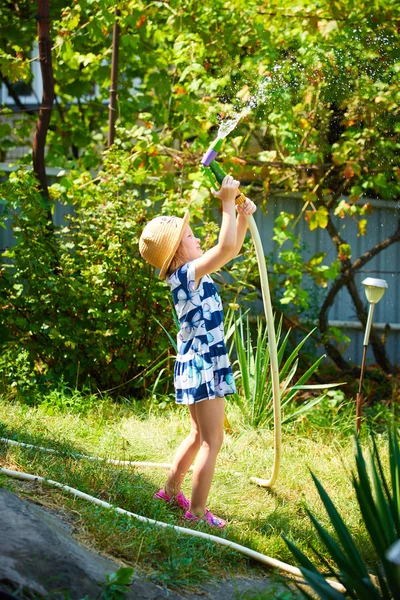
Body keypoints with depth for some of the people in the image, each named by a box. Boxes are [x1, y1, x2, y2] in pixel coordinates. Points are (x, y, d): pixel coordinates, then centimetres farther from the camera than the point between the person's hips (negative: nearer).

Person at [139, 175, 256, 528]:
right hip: (203, 364, -10)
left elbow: (231, 250, 20)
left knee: (200, 435, 22)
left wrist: (243, 217, 7)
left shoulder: (191, 274, 11)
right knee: (212, 439, -5)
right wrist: (228, 203, -22)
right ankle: (197, 512, -2)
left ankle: (171, 491, 32)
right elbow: (226, 247, -30)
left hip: (198, 363, 10)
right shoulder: (188, 274, -17)